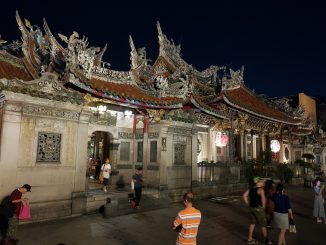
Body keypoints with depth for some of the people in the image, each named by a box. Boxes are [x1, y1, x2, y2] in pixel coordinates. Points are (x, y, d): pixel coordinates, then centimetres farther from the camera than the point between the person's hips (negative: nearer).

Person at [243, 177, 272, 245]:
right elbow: (263, 199, -29)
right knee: (263, 224, 9)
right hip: (258, 208, -7)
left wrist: (248, 204, 9)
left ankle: (250, 239, 19)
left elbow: (244, 195, 7)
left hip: (252, 208, 7)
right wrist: (263, 207, -14)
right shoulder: (260, 190, -16)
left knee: (252, 223, 15)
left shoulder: (251, 188, 6)